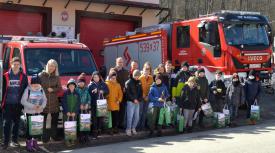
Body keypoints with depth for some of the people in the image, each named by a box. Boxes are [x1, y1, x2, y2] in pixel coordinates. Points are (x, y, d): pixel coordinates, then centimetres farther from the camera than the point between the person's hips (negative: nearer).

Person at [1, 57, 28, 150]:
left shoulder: (23, 76, 2)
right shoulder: (6, 76, -1)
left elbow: (26, 90, 5)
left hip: (18, 104, 1)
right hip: (7, 104, -1)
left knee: (16, 122, 12)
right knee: (7, 123, -2)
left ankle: (14, 140, 23)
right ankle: (6, 142, 4)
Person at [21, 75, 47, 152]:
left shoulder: (41, 90, 2)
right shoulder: (28, 90, -11)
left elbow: (44, 100, 5)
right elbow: (23, 101, -14)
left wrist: (42, 106, -15)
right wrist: (32, 106, -21)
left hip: (38, 112, 4)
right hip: (29, 112, -4)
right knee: (29, 127, -1)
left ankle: (34, 141, 26)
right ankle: (28, 143, 12)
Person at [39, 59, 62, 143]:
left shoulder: (57, 77, 9)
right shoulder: (41, 75, 0)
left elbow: (59, 88, 7)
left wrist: (53, 89, -11)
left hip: (54, 101, 3)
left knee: (55, 118, 8)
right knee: (43, 120, -1)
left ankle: (54, 135, 21)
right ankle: (45, 137, 6)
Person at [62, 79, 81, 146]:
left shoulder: (77, 94, 5)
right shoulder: (65, 93, -1)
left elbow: (78, 104, 2)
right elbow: (63, 103, -4)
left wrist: (75, 112, -7)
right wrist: (67, 112, -11)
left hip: (74, 113, 2)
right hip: (66, 113, -2)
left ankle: (72, 140, 12)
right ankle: (67, 140, 3)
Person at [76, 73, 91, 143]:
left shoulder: (87, 89, 10)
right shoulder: (76, 89, 0)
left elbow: (89, 98, 11)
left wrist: (87, 104, -4)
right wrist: (79, 105, -11)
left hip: (86, 108, 3)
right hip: (79, 108, -3)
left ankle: (86, 136, 9)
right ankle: (81, 137, 2)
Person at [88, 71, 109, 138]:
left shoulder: (103, 84, 11)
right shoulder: (91, 85, 2)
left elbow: (107, 91, 8)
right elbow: (88, 94, -4)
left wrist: (103, 91, -9)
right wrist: (93, 92, -21)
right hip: (94, 104, -2)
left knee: (101, 117, 2)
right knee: (94, 118, -5)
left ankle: (99, 130, 15)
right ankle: (95, 132, -1)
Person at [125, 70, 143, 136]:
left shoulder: (139, 82, 12)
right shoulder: (128, 82, -5)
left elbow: (141, 91, 13)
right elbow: (128, 93, -11)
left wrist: (139, 99, -1)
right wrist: (134, 99, -14)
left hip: (137, 102, 6)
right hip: (130, 102, -5)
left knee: (137, 117, 7)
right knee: (130, 116, -6)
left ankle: (133, 128, 23)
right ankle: (128, 129, 5)